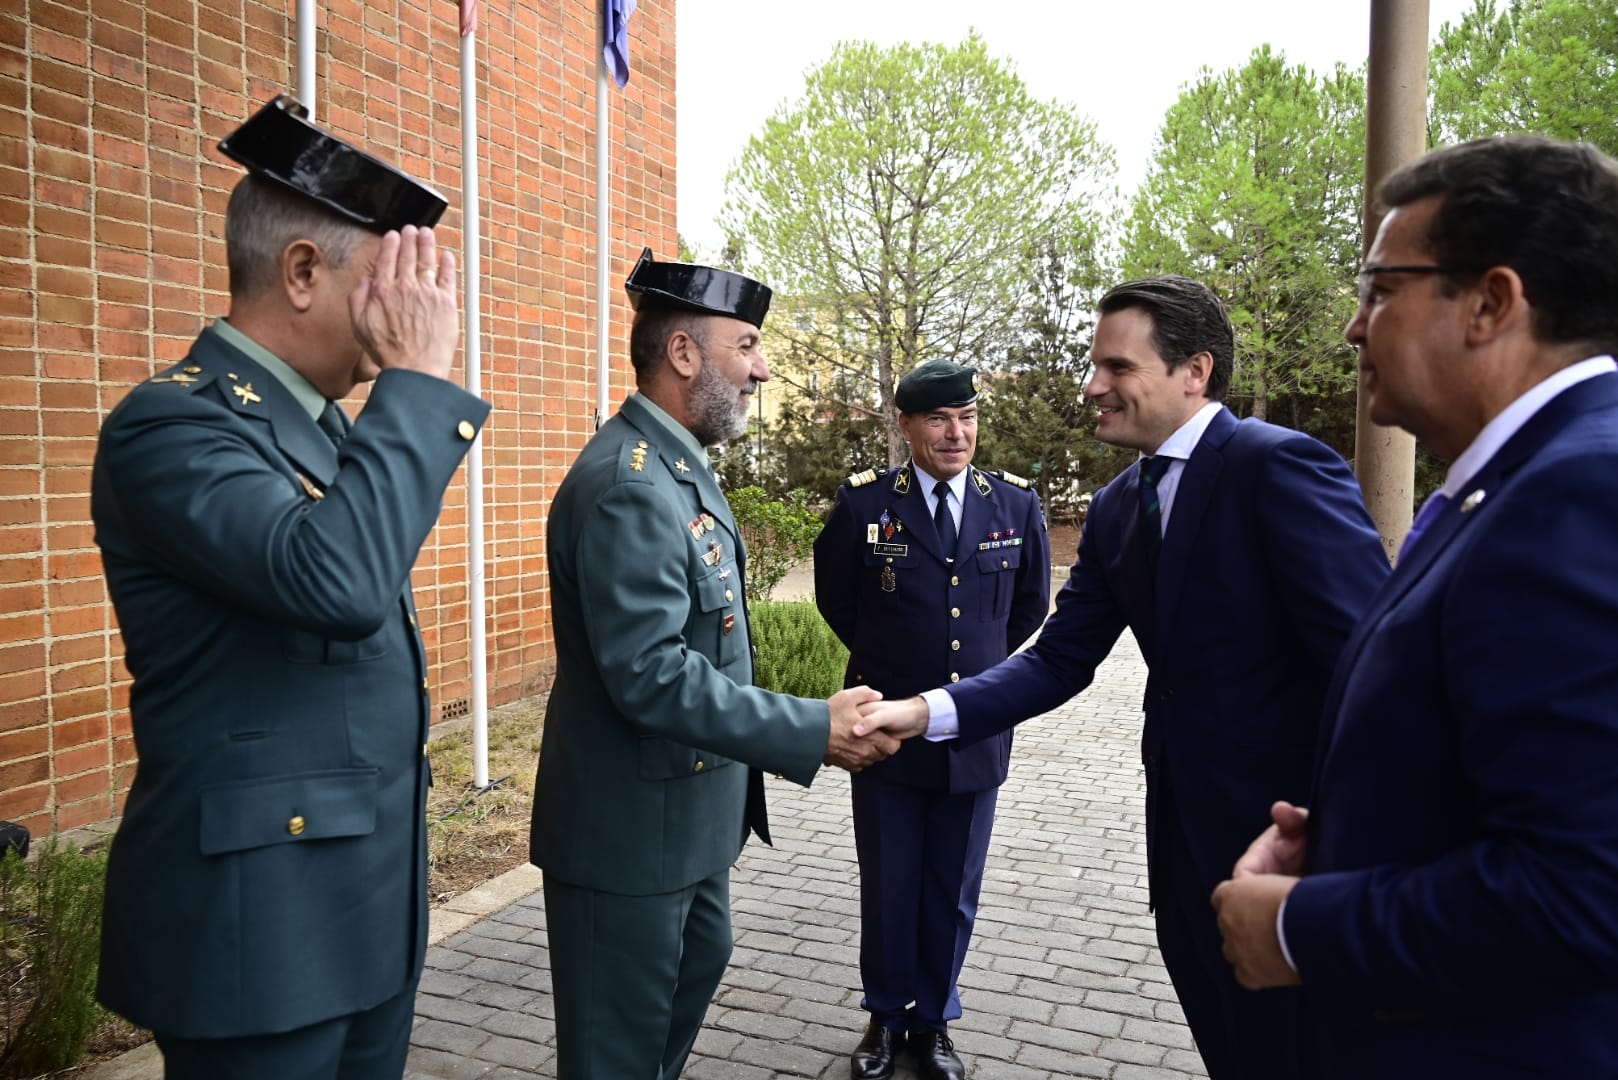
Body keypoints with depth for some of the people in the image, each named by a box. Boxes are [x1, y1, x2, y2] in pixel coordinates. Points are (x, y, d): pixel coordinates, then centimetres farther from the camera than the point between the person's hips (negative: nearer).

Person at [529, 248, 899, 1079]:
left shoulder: (678, 467, 9)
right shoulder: (629, 484, -24)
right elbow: (648, 674, -30)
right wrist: (812, 732, -26)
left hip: (688, 809, 10)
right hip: (631, 825, -10)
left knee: (697, 967, 28)